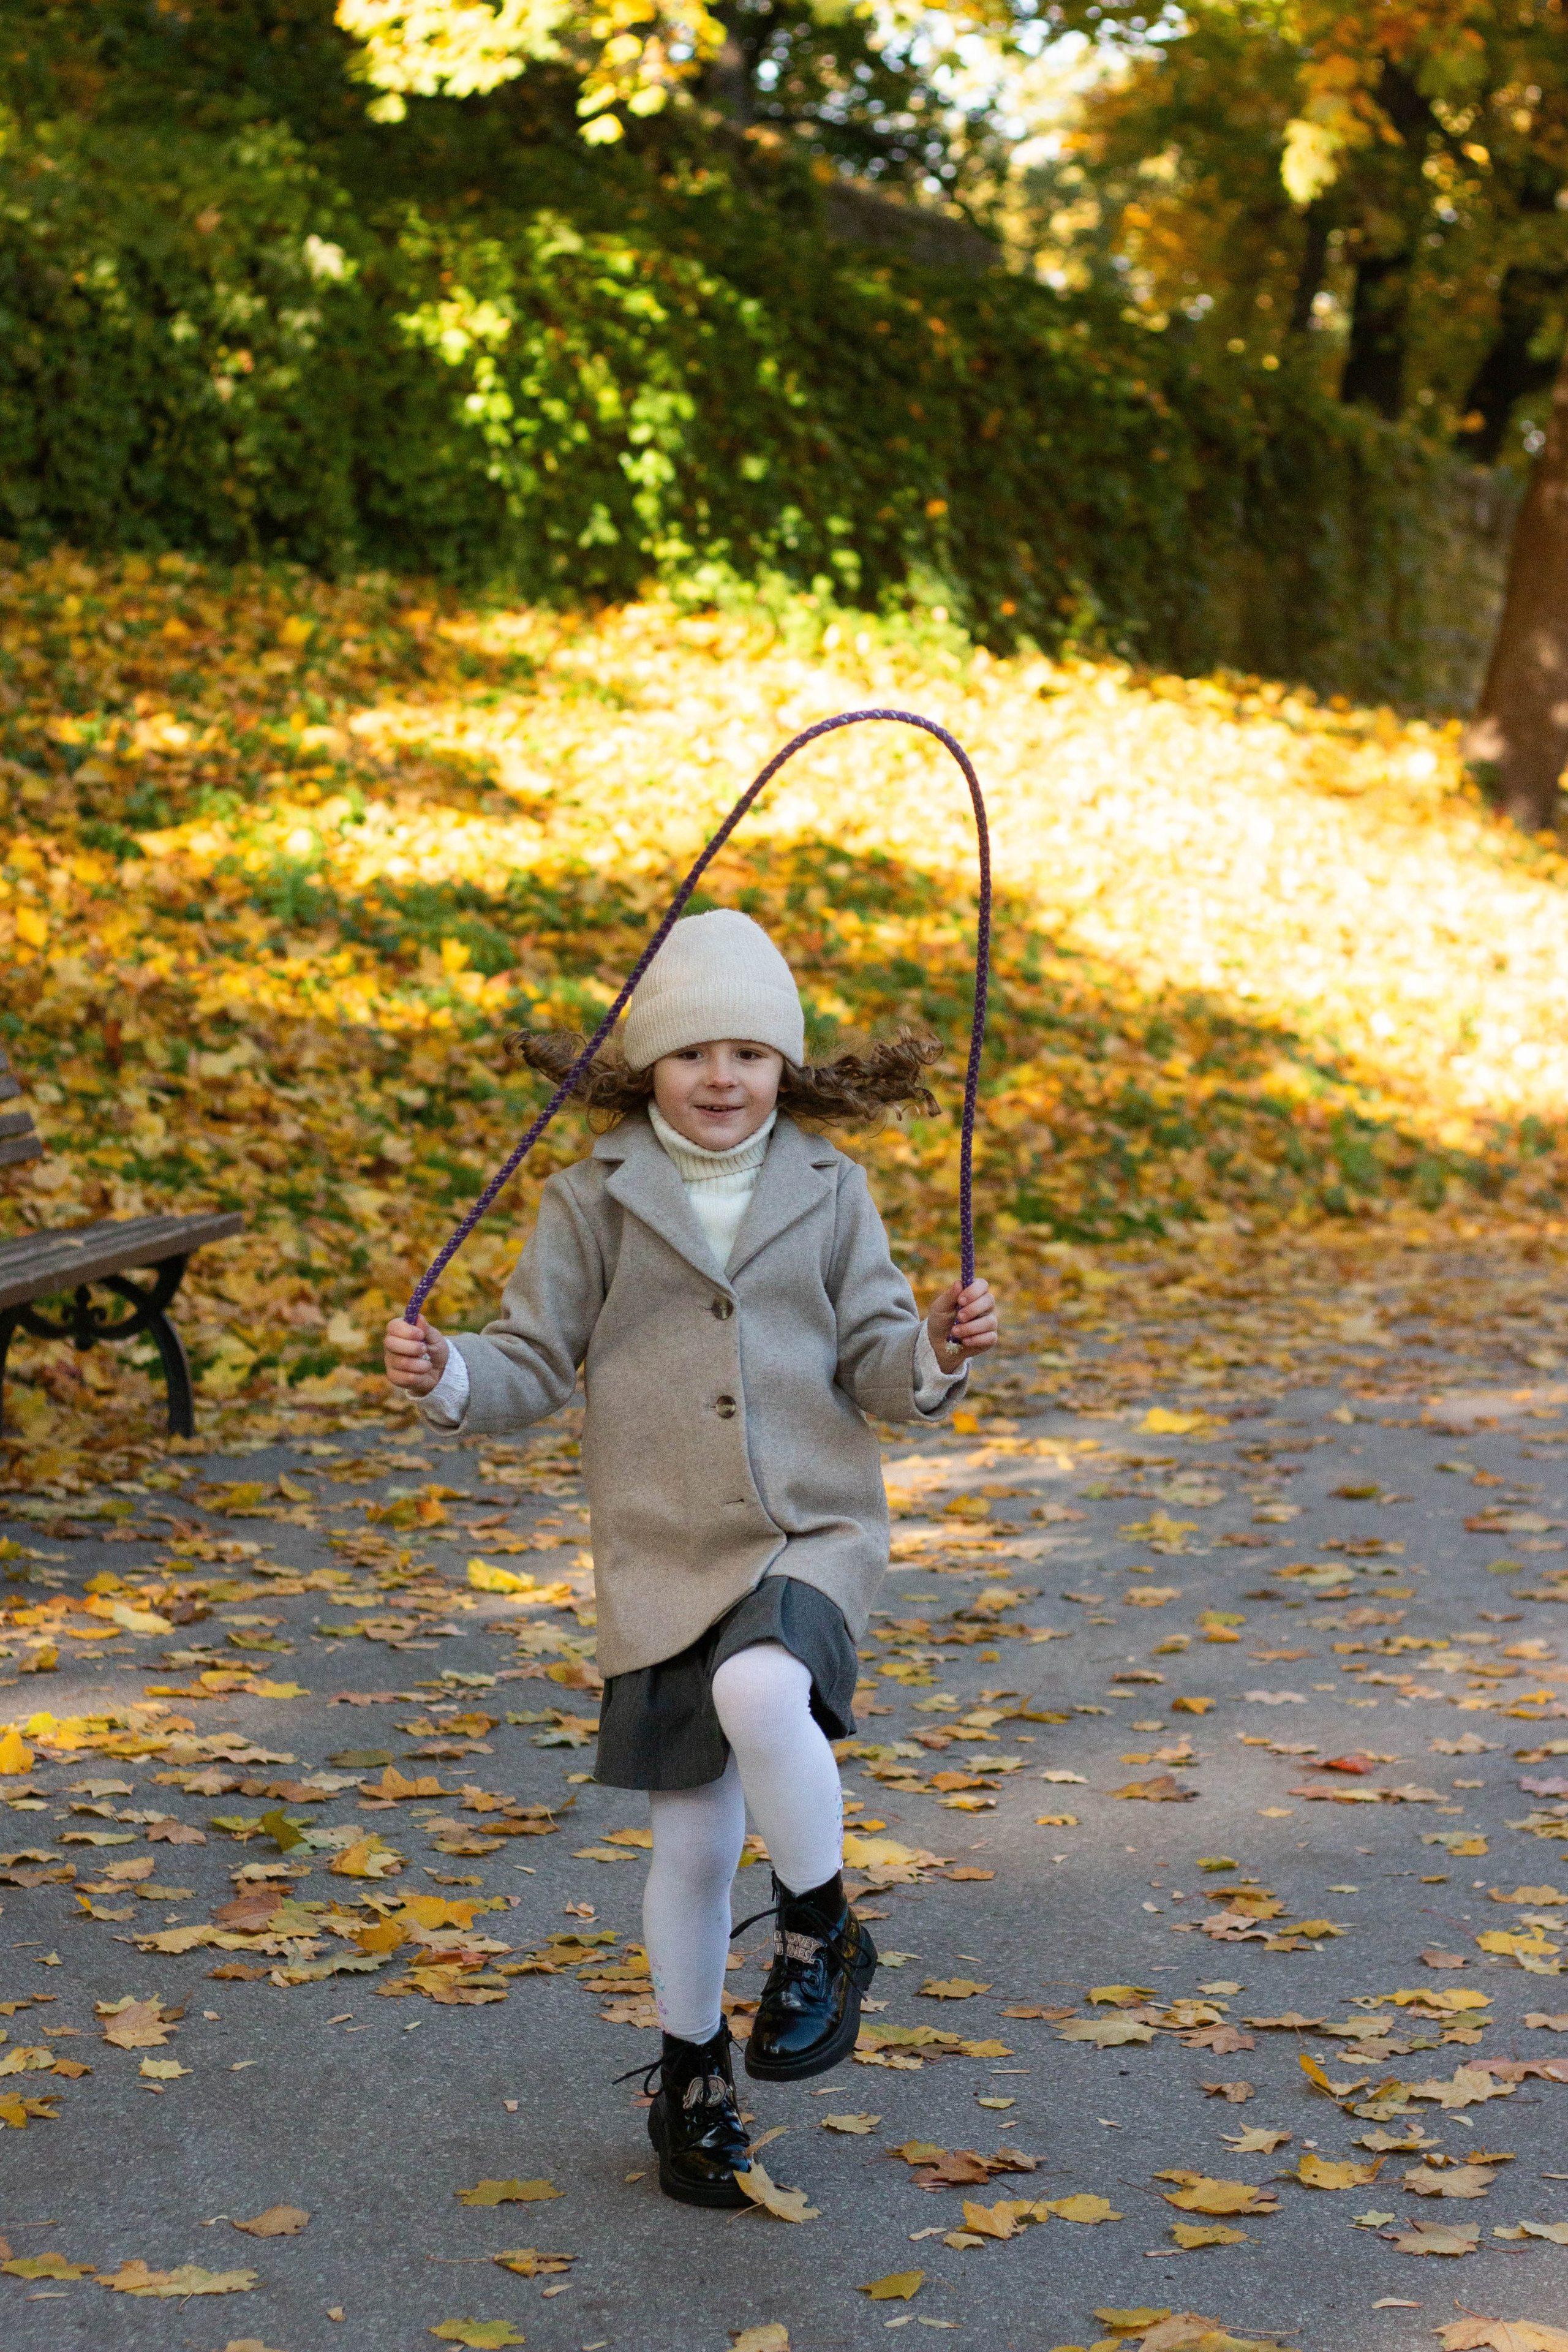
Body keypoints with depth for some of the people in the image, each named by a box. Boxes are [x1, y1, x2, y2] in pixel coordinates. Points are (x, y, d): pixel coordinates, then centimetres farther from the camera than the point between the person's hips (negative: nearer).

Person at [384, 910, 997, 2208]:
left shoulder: (830, 1191, 4)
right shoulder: (595, 1201, 1)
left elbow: (877, 1365, 5)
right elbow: (531, 1365, 1)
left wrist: (939, 1353, -16)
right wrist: (444, 1375, -19)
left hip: (816, 1532, -1)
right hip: (665, 1555, 1)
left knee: (762, 1695, -33)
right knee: (693, 1844, 5)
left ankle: (821, 1936, -7)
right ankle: (693, 2084, 29)